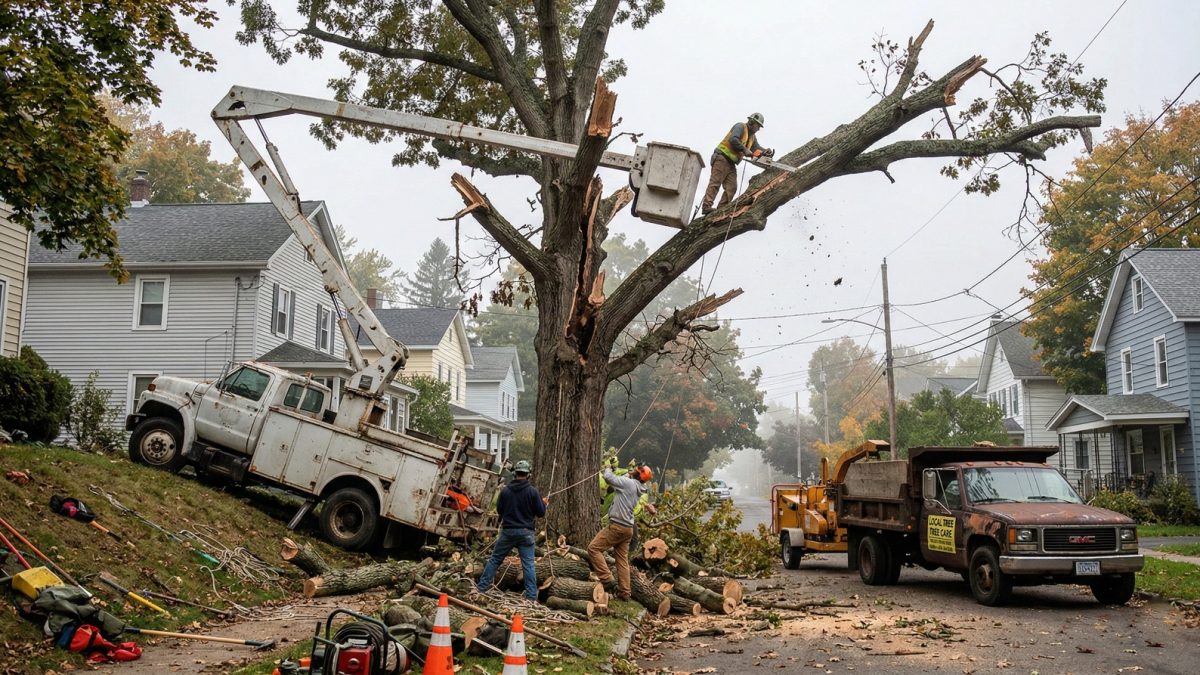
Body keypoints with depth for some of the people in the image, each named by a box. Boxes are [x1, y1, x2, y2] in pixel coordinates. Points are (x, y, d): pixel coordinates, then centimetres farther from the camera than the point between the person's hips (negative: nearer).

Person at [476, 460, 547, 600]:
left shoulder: (505, 490, -3)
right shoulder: (533, 491, -8)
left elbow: (499, 510, 9)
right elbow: (541, 513, -3)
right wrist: (544, 503, 17)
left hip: (508, 531, 1)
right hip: (526, 532, -1)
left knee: (495, 559, 13)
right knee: (528, 564, 1)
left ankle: (481, 588, 17)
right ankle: (532, 596, 0)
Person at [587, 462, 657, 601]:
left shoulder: (629, 483, -13)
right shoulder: (638, 489, 12)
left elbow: (608, 477, -9)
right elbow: (619, 483, 25)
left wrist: (608, 469, 9)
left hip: (617, 526, -9)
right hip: (628, 528, 9)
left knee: (593, 548, -3)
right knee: (622, 559, 11)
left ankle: (607, 579, -8)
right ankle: (624, 593, 11)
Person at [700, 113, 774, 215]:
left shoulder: (752, 137, 21)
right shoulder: (740, 127, -6)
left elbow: (757, 148, 8)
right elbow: (733, 139, -23)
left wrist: (766, 151, -11)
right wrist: (745, 150, -22)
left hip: (731, 163, 9)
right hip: (722, 158, -9)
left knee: (731, 188, -4)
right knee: (715, 183, -16)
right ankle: (706, 207, -23)